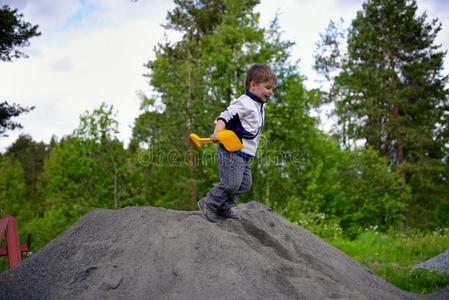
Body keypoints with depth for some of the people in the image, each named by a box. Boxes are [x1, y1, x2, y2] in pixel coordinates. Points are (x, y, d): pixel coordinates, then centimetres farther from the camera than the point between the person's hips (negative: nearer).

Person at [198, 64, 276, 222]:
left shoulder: (259, 106, 17)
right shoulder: (243, 102, -13)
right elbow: (225, 117, -23)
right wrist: (217, 133, -39)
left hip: (244, 154, 10)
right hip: (231, 151, -10)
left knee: (245, 183, 9)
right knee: (232, 182, -14)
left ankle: (223, 208, 20)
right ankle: (208, 204, 3)